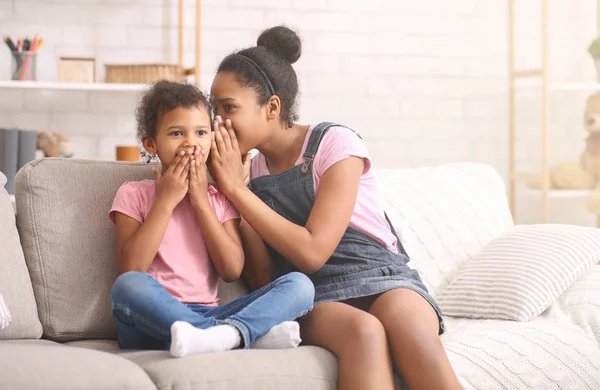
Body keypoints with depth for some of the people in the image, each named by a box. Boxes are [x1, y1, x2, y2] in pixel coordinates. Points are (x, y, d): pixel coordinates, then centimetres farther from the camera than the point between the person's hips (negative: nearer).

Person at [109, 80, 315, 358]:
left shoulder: (218, 198, 17)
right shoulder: (134, 194, 8)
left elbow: (232, 271, 2)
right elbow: (130, 269, -8)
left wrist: (200, 200, -1)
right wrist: (166, 200, -6)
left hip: (208, 314, 3)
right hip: (153, 319, -3)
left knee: (299, 285, -15)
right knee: (128, 286, -38)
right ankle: (254, 334, -38)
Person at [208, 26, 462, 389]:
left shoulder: (336, 144, -5)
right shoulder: (251, 170, 9)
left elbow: (312, 252, -15)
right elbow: (264, 280, 2)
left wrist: (236, 189, -12)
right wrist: (230, 190, -6)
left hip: (380, 278, -2)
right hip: (312, 299, 2)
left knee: (411, 332, -38)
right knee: (363, 332, -36)